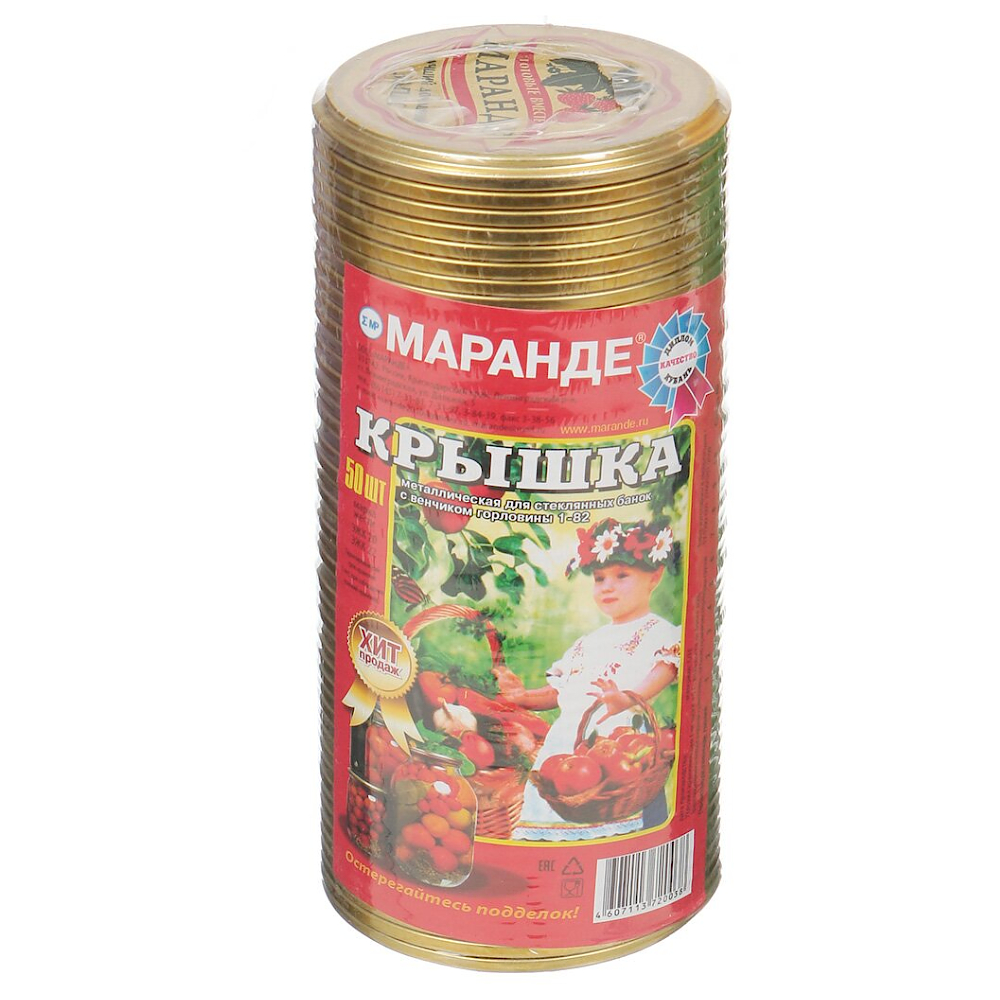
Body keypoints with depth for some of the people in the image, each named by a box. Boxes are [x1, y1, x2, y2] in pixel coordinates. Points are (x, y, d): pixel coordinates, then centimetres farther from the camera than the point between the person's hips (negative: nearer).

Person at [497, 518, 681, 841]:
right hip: (565, 748, 8)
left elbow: (661, 673, -14)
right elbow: (556, 692, 28)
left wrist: (627, 699, -35)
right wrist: (523, 696, 6)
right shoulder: (587, 644, 31)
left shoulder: (657, 632, 6)